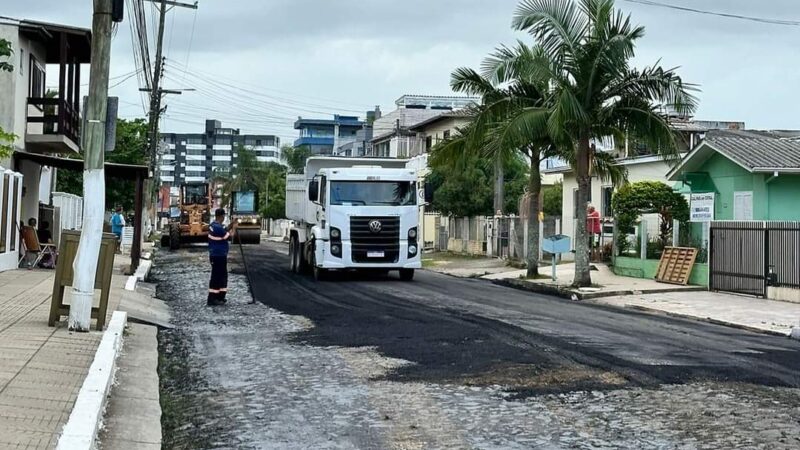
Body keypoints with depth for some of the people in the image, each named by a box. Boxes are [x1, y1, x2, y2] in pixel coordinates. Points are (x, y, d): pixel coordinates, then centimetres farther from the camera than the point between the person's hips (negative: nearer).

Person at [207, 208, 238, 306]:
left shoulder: (214, 225, 8)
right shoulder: (217, 227, -23)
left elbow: (224, 232, 19)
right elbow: (229, 236, -18)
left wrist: (230, 226, 9)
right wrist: (234, 228, -3)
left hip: (218, 255, 10)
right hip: (218, 256, -10)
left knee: (222, 275, 18)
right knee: (216, 276, -5)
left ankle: (220, 297, 24)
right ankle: (212, 299, -2)